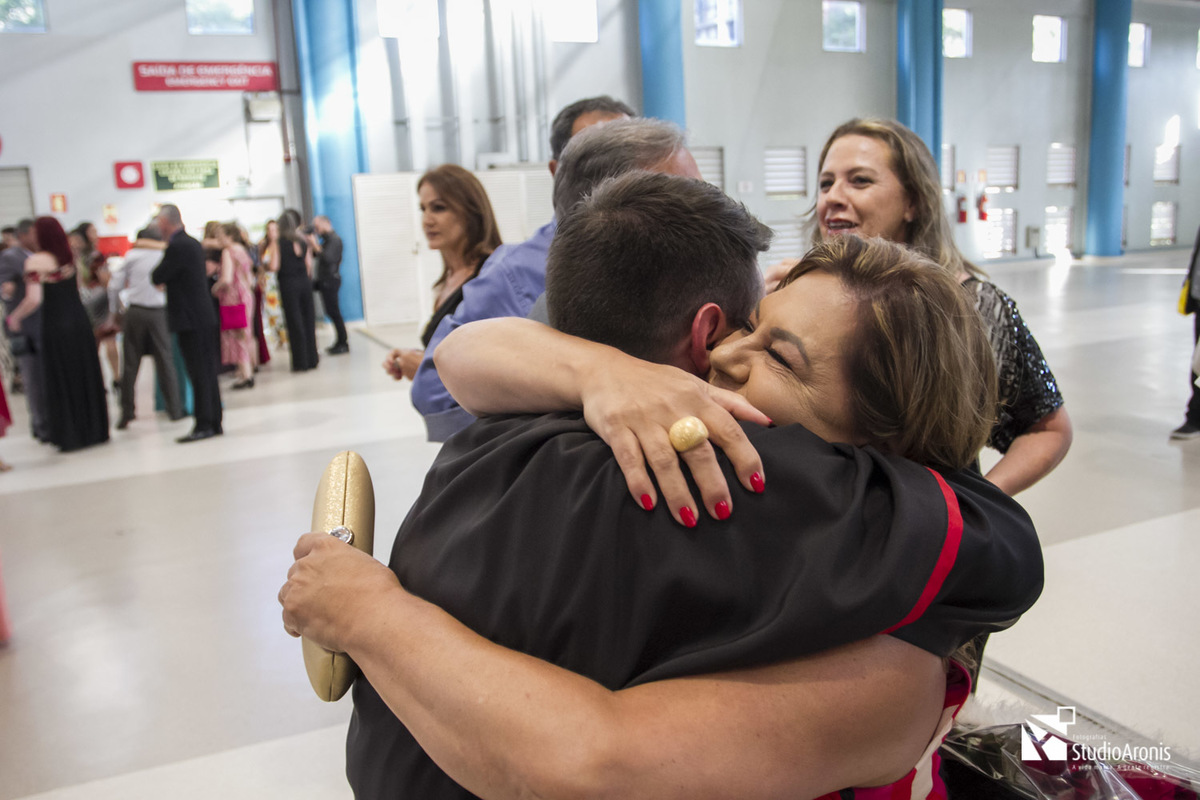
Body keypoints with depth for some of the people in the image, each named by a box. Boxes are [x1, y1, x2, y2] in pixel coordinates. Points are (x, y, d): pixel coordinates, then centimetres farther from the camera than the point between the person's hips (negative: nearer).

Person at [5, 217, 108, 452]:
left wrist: (15, 317, -2)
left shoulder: (36, 261, -11)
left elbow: (34, 299, -16)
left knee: (61, 380, 5)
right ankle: (94, 429, 20)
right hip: (80, 321, 5)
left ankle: (69, 436, 12)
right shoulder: (70, 257, 6)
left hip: (56, 325, -5)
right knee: (86, 375, 12)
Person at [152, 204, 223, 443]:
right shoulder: (193, 243, 14)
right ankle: (214, 423, 16)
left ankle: (203, 425, -2)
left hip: (191, 321, -9)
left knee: (199, 374, -6)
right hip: (205, 318, 9)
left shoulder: (177, 246, -14)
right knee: (208, 372, 11)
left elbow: (157, 278, -11)